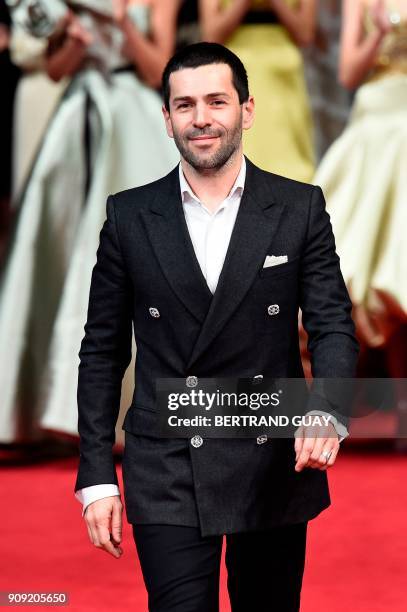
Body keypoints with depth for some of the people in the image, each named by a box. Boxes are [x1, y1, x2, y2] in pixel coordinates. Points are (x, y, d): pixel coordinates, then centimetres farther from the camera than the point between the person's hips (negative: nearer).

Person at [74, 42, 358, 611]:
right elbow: (103, 351, 5)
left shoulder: (299, 208, 1)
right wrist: (96, 477, -1)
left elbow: (333, 325, -2)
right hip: (168, 477, -1)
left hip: (276, 468, 1)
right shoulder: (130, 216, 2)